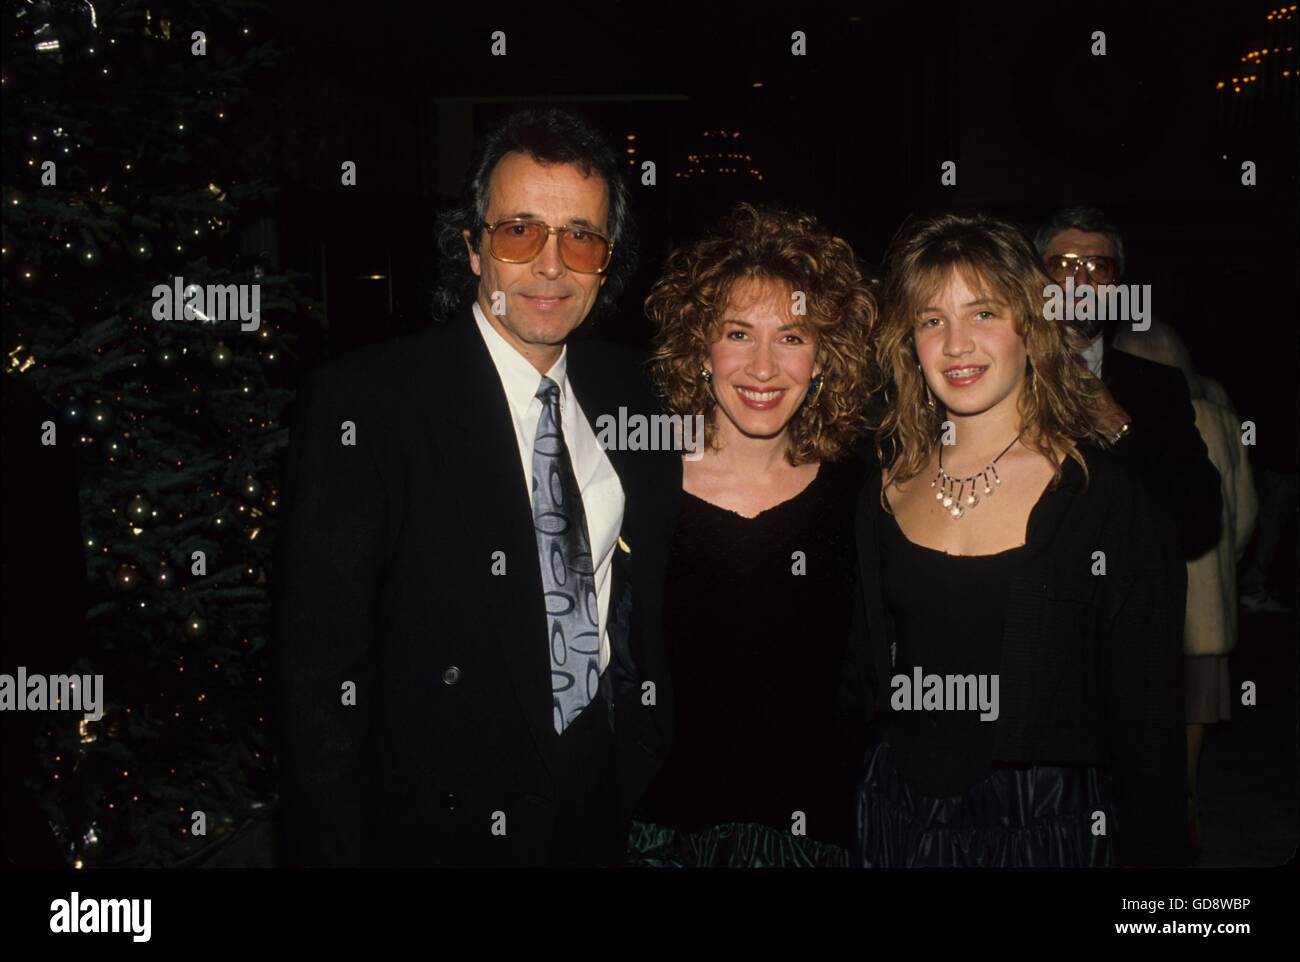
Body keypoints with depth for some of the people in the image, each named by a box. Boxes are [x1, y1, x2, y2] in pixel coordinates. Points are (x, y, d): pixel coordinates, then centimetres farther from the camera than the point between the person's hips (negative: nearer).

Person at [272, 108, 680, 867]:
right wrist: (335, 849, -16)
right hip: (443, 821, -5)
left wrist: (650, 761, 5)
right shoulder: (362, 404, -15)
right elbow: (320, 662, -16)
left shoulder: (628, 399, 3)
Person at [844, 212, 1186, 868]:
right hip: (896, 810, 4)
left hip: (1044, 818, -3)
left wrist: (1150, 853, -9)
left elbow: (1146, 704, -7)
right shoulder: (887, 489, 2)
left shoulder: (1097, 491, -10)